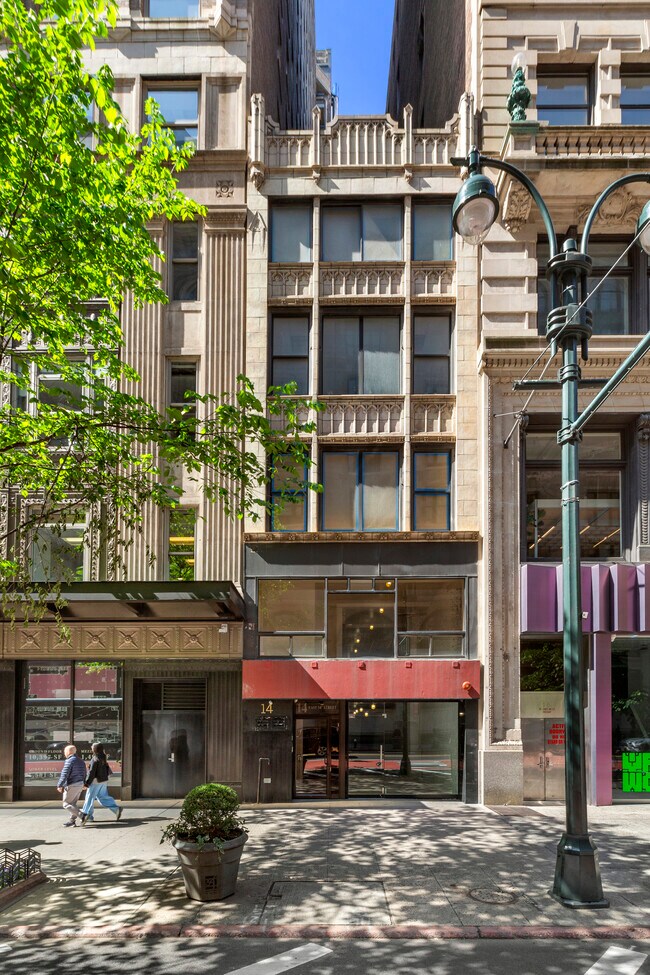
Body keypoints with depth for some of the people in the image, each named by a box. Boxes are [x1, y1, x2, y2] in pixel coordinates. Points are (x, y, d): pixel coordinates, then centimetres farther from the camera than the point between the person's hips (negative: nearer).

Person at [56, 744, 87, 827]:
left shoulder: (69, 761, -14)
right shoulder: (81, 761, 13)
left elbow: (64, 774, -19)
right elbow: (84, 774, 20)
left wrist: (59, 785, -16)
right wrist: (84, 784, 30)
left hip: (72, 786, -9)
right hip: (80, 785, 9)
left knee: (66, 804, -2)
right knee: (73, 803, 18)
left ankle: (81, 815, -13)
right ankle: (72, 820, 20)